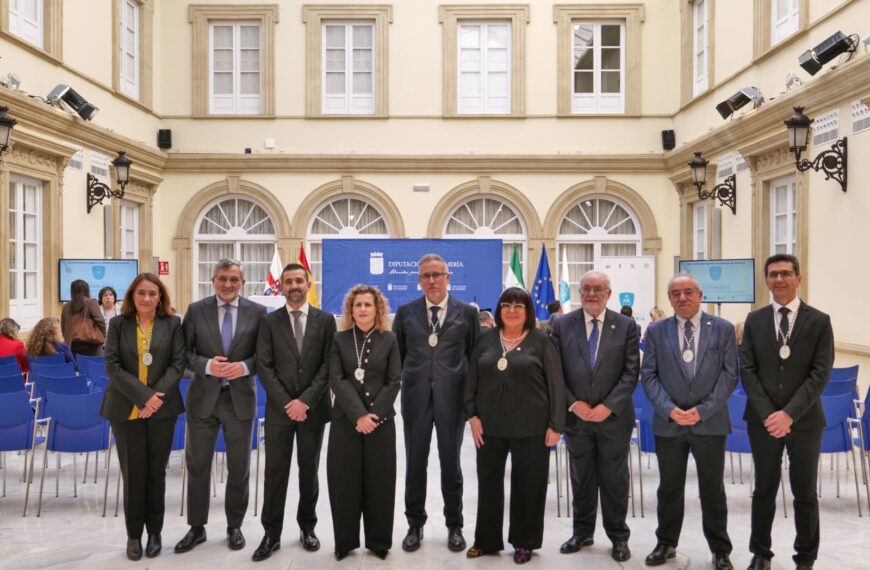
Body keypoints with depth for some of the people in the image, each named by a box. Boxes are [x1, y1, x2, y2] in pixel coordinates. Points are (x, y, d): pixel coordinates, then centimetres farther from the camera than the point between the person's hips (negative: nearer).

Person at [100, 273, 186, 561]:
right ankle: (133, 534, 19)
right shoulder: (118, 323, 1)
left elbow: (178, 364, -3)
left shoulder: (173, 324, 1)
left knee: (156, 471, 8)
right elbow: (112, 366, -6)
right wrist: (143, 395, -16)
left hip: (162, 408, 0)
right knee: (133, 473, 5)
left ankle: (154, 532, 21)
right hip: (126, 409, 0)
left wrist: (156, 397, -16)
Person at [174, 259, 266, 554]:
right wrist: (206, 365, -18)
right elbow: (183, 351, -1)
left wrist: (245, 367, -18)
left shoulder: (257, 312, -1)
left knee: (238, 466, 10)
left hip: (241, 398, 0)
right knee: (197, 464, 9)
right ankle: (196, 527, 26)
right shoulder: (196, 310, 0)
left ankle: (234, 526, 27)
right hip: (203, 397, 1)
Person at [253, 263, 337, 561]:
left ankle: (307, 527, 24)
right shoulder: (269, 321, 3)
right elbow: (264, 366, -2)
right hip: (279, 408, 0)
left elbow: (328, 365, -4)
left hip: (313, 408, 0)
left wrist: (305, 400, -12)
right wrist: (286, 403, -11)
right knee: (275, 472, 2)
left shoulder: (325, 320, 2)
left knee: (309, 470, 10)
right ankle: (271, 534, 12)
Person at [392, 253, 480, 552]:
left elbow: (475, 356, 3)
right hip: (416, 397, 1)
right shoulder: (406, 312, 5)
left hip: (452, 398, -1)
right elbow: (396, 355, 9)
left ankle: (454, 526, 26)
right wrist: (394, 389, 4)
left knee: (451, 464, 9)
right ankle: (415, 525, 26)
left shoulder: (467, 312, 1)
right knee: (415, 465, 9)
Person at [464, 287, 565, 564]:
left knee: (527, 484, 7)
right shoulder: (486, 339, 6)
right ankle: (486, 539, 26)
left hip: (530, 426, -3)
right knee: (488, 481, 11)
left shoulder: (541, 341, -3)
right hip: (490, 424, 3)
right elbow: (472, 379, 7)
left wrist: (556, 424, -8)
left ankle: (524, 542, 24)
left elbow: (555, 383, -4)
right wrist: (472, 415, -1)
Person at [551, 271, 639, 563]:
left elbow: (631, 372, -4)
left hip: (613, 417, -1)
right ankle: (582, 532, 28)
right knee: (581, 479, 13)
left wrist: (608, 406, -13)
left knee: (615, 480, 8)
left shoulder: (626, 325, -1)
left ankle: (618, 536, 23)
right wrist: (573, 404, -10)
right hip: (576, 416, 1)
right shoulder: (562, 325, 1)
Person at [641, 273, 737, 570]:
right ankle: (666, 543, 29)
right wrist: (669, 409, -13)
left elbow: (729, 375, -4)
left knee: (713, 489, 9)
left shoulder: (723, 329, 0)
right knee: (669, 488, 13)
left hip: (710, 422, -1)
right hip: (668, 423, 1)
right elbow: (649, 375, 1)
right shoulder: (656, 331, 3)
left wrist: (702, 410, -12)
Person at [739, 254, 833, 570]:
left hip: (805, 421, -1)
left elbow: (821, 373, -8)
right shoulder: (754, 320, 4)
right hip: (763, 420, 1)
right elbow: (747, 371, 0)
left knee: (805, 493, 9)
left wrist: (789, 414, -16)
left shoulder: (819, 321, -1)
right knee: (764, 490, 12)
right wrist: (768, 414, -11)